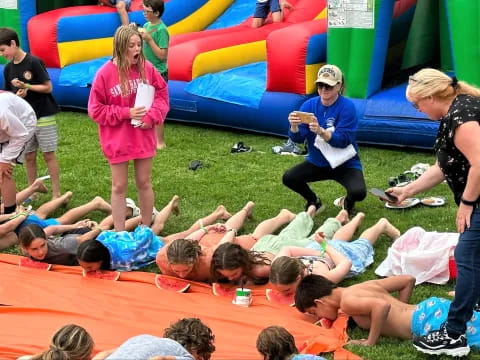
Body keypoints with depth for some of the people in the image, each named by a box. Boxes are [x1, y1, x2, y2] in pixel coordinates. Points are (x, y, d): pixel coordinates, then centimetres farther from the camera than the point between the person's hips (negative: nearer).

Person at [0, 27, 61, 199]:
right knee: (29, 156, 7)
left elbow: (48, 87, -11)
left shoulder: (34, 62, -12)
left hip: (43, 116, -5)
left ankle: (56, 194, 5)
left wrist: (26, 86, -19)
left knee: (49, 155, 0)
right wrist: (17, 95, -13)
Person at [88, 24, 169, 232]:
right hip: (117, 139, -3)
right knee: (119, 187, 7)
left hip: (143, 136, 3)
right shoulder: (105, 73, -14)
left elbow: (162, 95, 4)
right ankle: (120, 234, 15)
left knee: (144, 183, 13)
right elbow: (95, 110, -10)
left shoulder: (147, 68, -5)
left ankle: (146, 229, 26)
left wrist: (152, 116, -13)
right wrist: (126, 113, -18)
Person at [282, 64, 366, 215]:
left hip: (345, 164, -4)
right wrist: (294, 126, -35)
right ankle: (314, 202, 12)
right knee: (288, 178, -19)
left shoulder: (347, 107, -17)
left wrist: (320, 131, -43)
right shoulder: (309, 105, -6)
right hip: (317, 162, 4)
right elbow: (298, 138, -11)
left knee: (359, 193, -29)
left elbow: (343, 140, -26)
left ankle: (347, 202, 12)